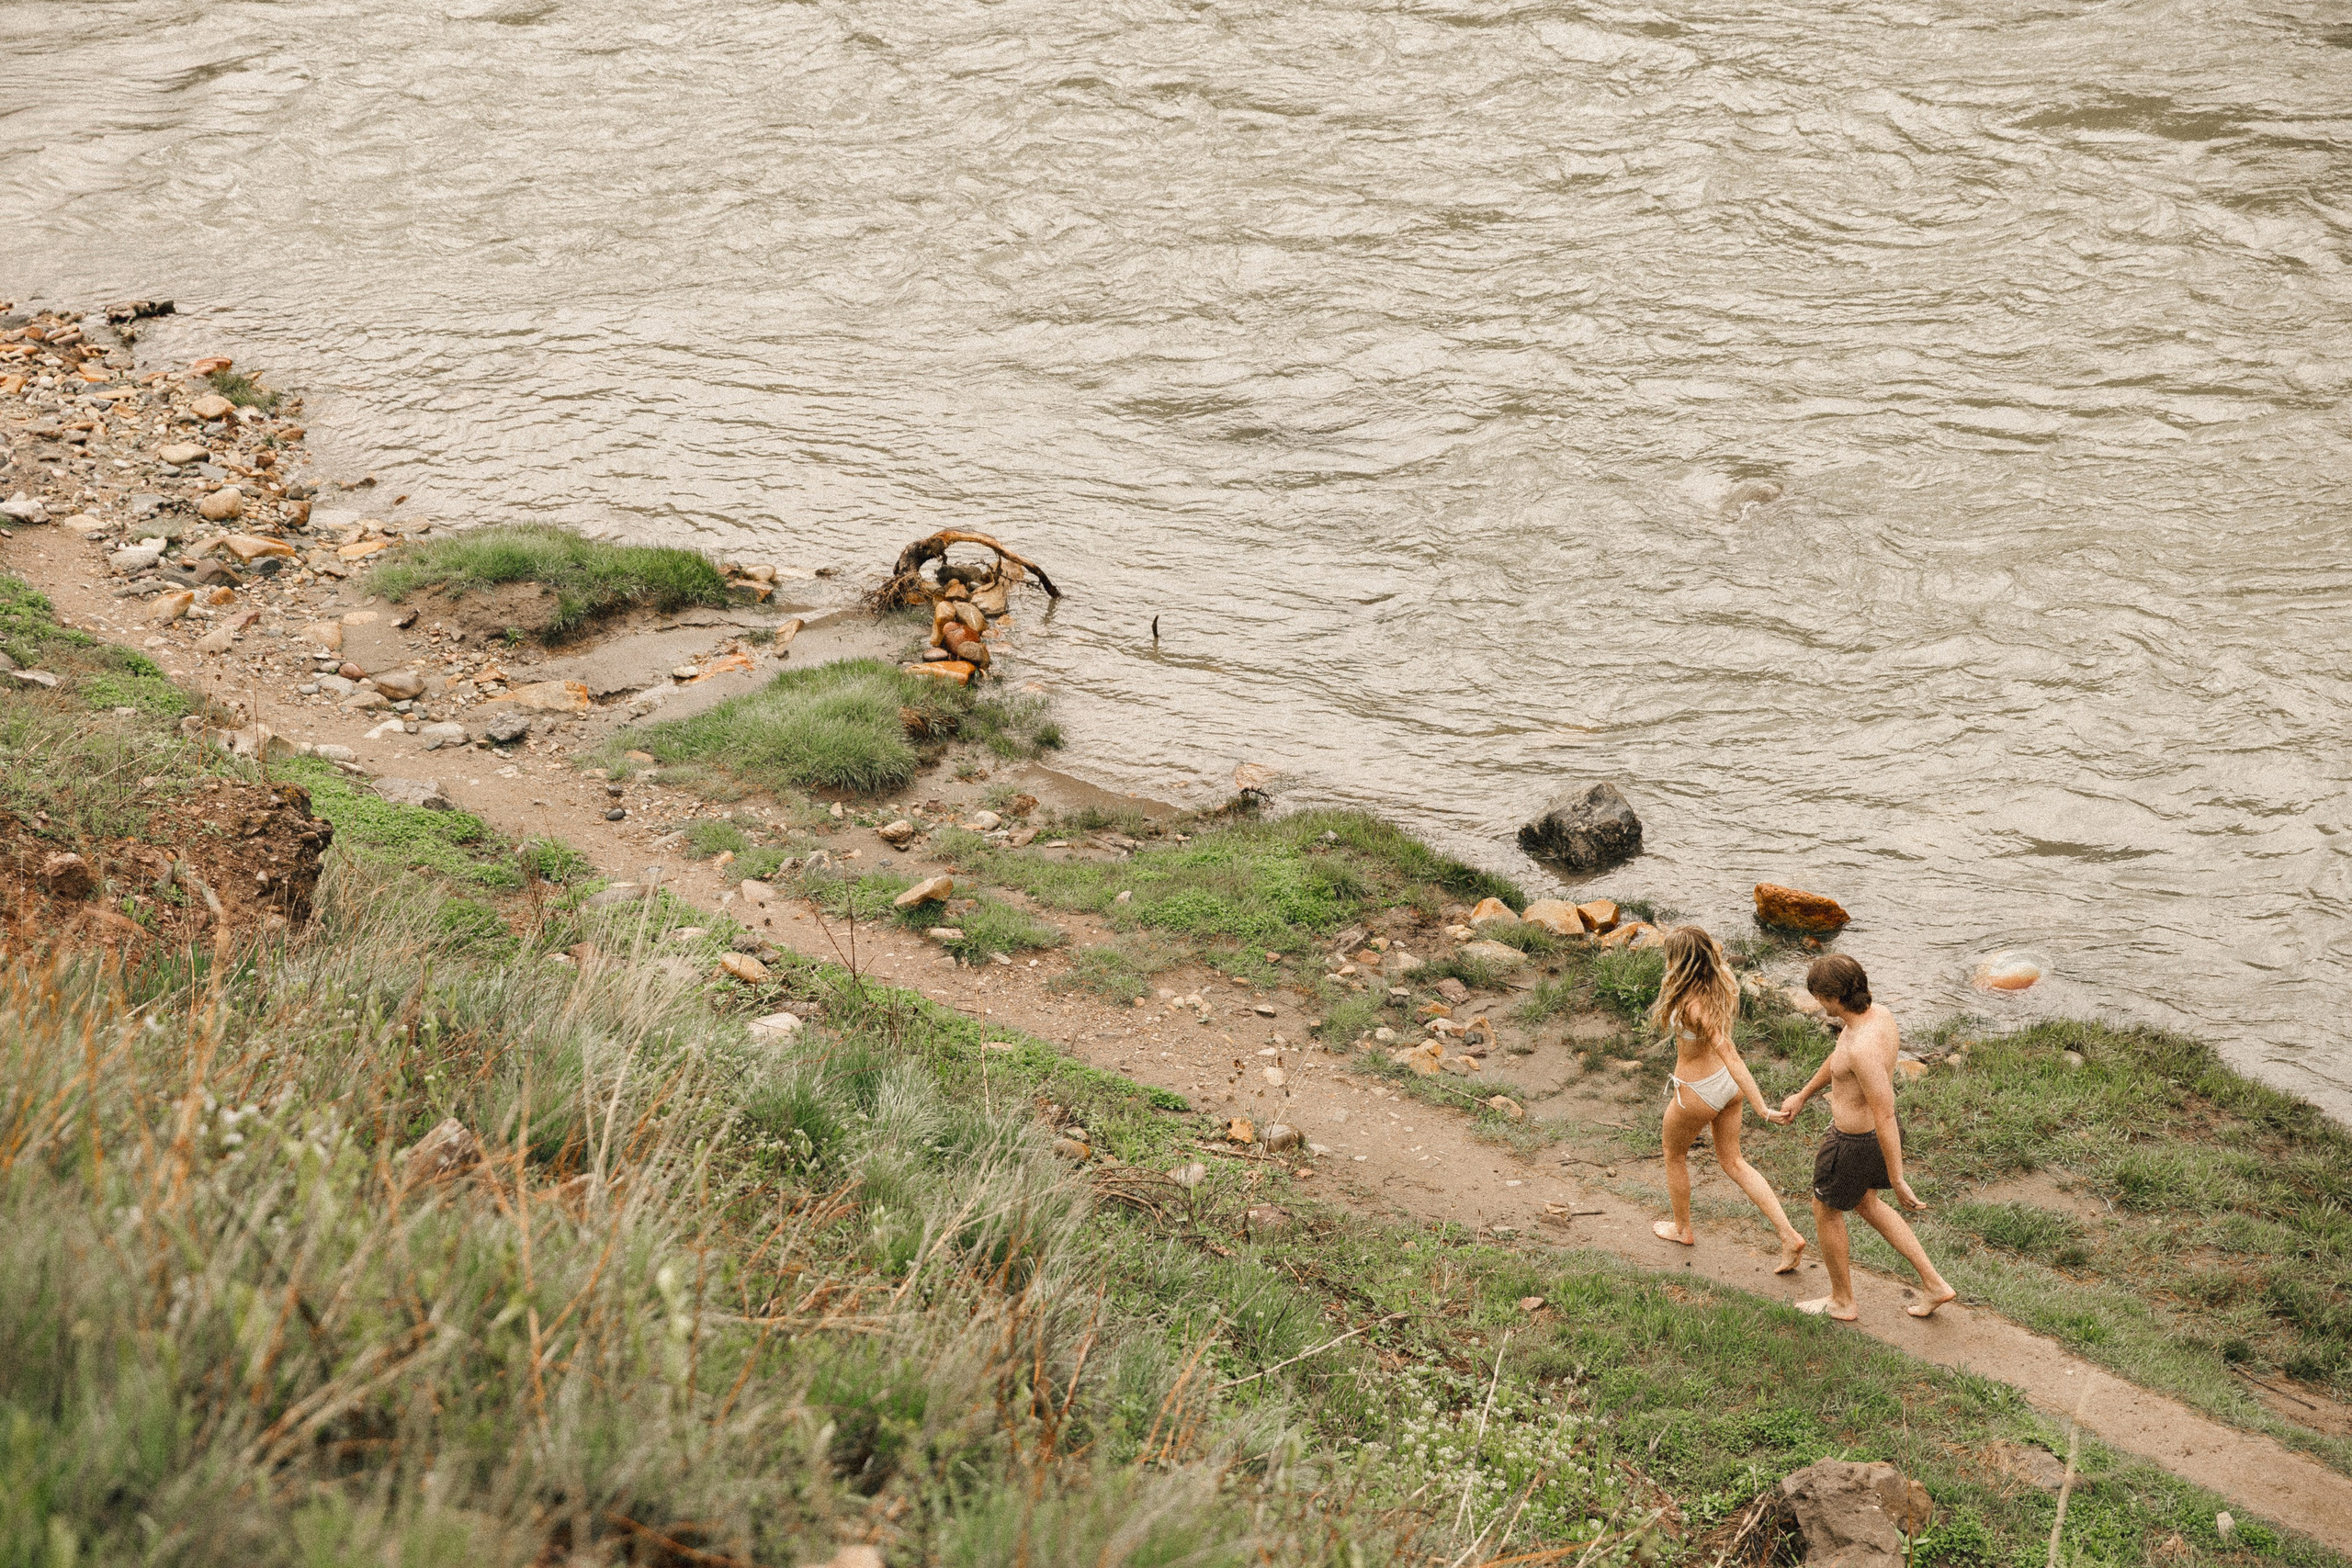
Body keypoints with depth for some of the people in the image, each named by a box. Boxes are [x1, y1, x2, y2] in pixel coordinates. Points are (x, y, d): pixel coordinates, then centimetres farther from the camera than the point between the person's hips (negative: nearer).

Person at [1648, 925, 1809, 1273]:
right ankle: (1789, 1236, 13)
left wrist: (1761, 1108, -39)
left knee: (1674, 1156, 23)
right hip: (1726, 1082, 7)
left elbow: (1730, 1055, -38)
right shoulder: (1721, 981, -11)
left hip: (1697, 1094, -7)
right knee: (1732, 1162, 21)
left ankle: (1682, 1228, 46)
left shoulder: (1692, 1006, -34)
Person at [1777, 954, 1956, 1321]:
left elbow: (1886, 1118, -34)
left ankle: (1842, 1301, 38)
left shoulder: (1865, 1048, -38)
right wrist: (1803, 1096, 25)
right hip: (1871, 1129, 9)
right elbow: (1839, 1056, 11)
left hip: (1854, 1145, -9)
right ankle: (1933, 1284, 31)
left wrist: (1898, 1182, -26)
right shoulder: (1879, 1014, -8)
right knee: (1866, 1204, 30)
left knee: (1826, 1212, 18)